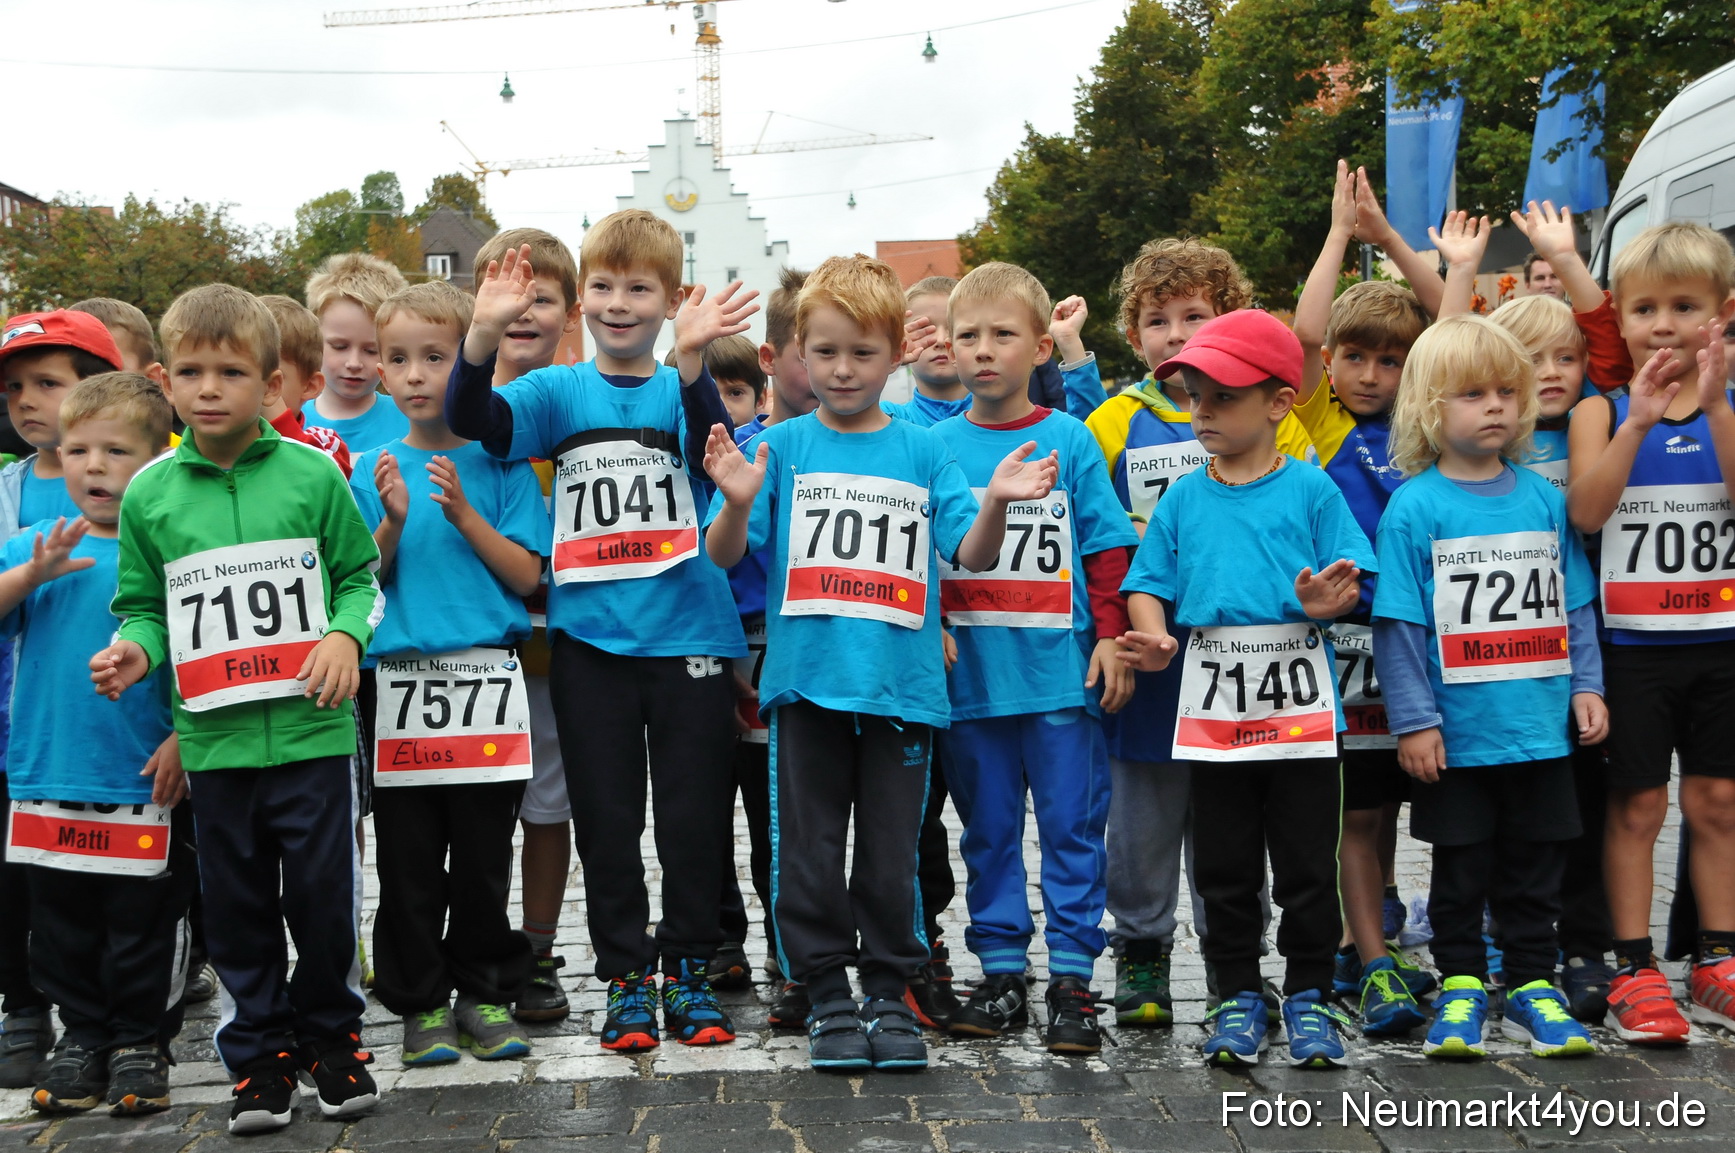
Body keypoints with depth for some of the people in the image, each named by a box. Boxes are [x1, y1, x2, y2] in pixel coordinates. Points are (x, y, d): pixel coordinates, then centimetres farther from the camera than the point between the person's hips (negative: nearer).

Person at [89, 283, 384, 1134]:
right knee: (236, 903, 10)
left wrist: (346, 634, -12)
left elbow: (359, 574, 6)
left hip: (312, 729, -2)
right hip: (213, 738, 2)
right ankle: (258, 1053, 27)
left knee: (324, 894, 6)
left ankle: (332, 1034, 28)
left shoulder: (313, 474, -2)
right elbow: (144, 603, 11)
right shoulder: (149, 493, 4)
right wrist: (135, 648, -9)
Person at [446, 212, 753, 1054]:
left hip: (689, 632, 0)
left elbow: (713, 445, -18)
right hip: (590, 637, 1)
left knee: (693, 816, 7)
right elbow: (472, 418, -10)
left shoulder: (683, 389, 3)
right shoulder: (561, 391, 5)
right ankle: (625, 977, 21)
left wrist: (690, 357, -34)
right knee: (606, 819, 8)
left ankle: (688, 969, 23)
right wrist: (485, 333, -27)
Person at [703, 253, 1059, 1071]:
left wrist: (996, 502, -17)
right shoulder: (780, 446, 4)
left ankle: (888, 991, 23)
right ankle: (828, 993, 20)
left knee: (891, 855, 9)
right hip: (806, 678, 0)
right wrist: (736, 504, -22)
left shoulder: (922, 452, 7)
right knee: (810, 851, 6)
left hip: (902, 683, 1)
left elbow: (972, 556, 2)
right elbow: (723, 556, -1)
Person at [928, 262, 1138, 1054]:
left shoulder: (1069, 441, 2)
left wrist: (1111, 638, -4)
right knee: (989, 831, 10)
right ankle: (1000, 973, 21)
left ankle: (1071, 980, 12)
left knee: (1072, 827, 3)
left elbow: (1107, 550, 2)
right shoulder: (934, 447, 5)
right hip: (970, 676, 2)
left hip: (1061, 670, -2)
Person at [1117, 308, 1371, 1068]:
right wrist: (1155, 641, -13)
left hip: (1300, 705, -2)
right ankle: (1238, 995, 23)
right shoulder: (1183, 499, 9)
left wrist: (1325, 603, -23)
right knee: (1224, 866, 10)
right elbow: (1148, 586, 6)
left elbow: (1345, 589, -1)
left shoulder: (1311, 490, 1)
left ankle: (1308, 996, 20)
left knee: (1307, 863, 6)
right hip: (1212, 706, 2)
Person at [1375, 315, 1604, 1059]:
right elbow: (1397, 623, -10)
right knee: (1460, 867, 10)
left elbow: (1575, 604, 11)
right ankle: (1460, 985, 23)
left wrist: (1586, 685, 4)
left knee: (1535, 863, 13)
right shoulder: (1414, 507, -8)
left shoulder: (1543, 498, 4)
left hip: (1541, 728, 4)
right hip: (1457, 735, -3)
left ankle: (1532, 984, 26)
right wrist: (1414, 720, -12)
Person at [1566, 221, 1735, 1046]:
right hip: (1632, 644, -2)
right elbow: (1586, 510, -16)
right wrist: (1640, 420, -22)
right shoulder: (1602, 411, -1)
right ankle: (1634, 971, 11)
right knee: (1637, 804, 3)